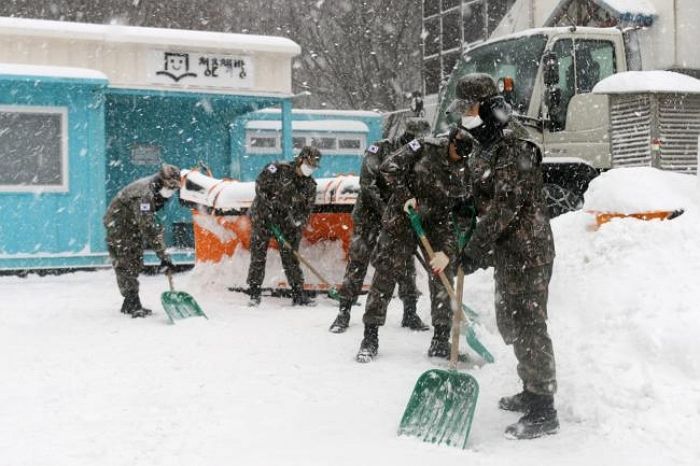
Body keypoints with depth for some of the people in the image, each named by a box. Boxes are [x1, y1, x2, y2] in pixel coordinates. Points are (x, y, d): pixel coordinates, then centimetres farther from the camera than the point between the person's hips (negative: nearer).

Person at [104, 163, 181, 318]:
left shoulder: (157, 189, -6)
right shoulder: (144, 194, -34)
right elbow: (148, 228, -39)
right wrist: (163, 255, -40)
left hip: (133, 225, 10)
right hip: (118, 225, -10)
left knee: (136, 263, 11)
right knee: (126, 265, -12)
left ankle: (129, 304, 19)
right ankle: (133, 305, -12)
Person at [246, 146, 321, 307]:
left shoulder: (310, 185, 3)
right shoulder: (279, 169, -11)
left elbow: (307, 210, 5)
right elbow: (260, 185, -13)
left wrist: (298, 221, -13)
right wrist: (269, 205, -19)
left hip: (287, 223, 4)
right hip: (264, 217, -4)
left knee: (290, 257, 5)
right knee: (258, 255, -2)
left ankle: (299, 294, 11)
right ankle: (254, 292, 6)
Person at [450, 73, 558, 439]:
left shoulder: (514, 149, -17)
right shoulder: (482, 151, 14)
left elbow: (506, 206, -24)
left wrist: (475, 250, -24)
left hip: (527, 251, -10)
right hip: (506, 253, 10)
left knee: (527, 326, -8)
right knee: (509, 323, 18)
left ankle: (543, 413, -1)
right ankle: (531, 392, 34)